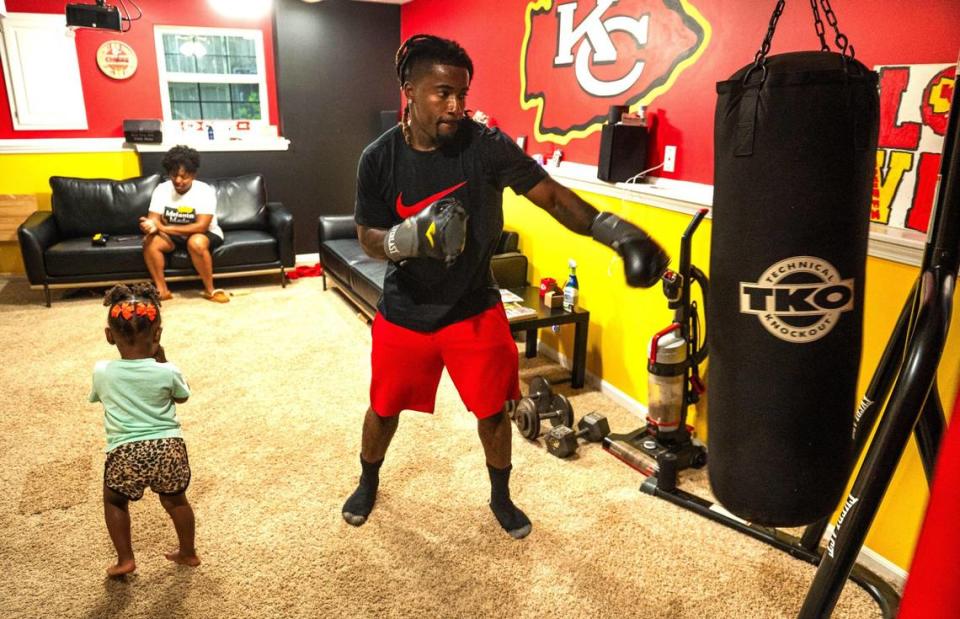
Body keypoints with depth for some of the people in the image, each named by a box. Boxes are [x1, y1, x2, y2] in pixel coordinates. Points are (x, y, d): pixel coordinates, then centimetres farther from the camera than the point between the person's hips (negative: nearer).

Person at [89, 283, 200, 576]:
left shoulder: (101, 372, -5)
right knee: (176, 500, 24)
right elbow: (182, 396, 15)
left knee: (114, 501, 27)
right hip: (168, 447, 1)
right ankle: (188, 552, 36)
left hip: (125, 453, -1)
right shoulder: (167, 372, -7)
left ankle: (125, 559, 29)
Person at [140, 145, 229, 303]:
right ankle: (162, 290, -13)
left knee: (196, 242, -37)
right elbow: (153, 219, -12)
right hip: (174, 235, 4)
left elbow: (201, 226, -29)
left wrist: (164, 228, -34)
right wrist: (151, 226, -39)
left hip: (205, 234, -4)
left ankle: (210, 290, -20)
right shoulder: (161, 189, -9)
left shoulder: (205, 191, -22)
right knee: (150, 241, -24)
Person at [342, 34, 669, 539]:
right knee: (384, 408, 16)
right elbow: (368, 239, -6)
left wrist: (612, 228, -34)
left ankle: (501, 497, 38)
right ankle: (368, 483, 47)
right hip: (405, 312, 1)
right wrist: (408, 237, -29)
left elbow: (552, 196, -19)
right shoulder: (379, 159, -12)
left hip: (474, 309, 0)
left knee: (493, 411, 10)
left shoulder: (486, 146, -16)